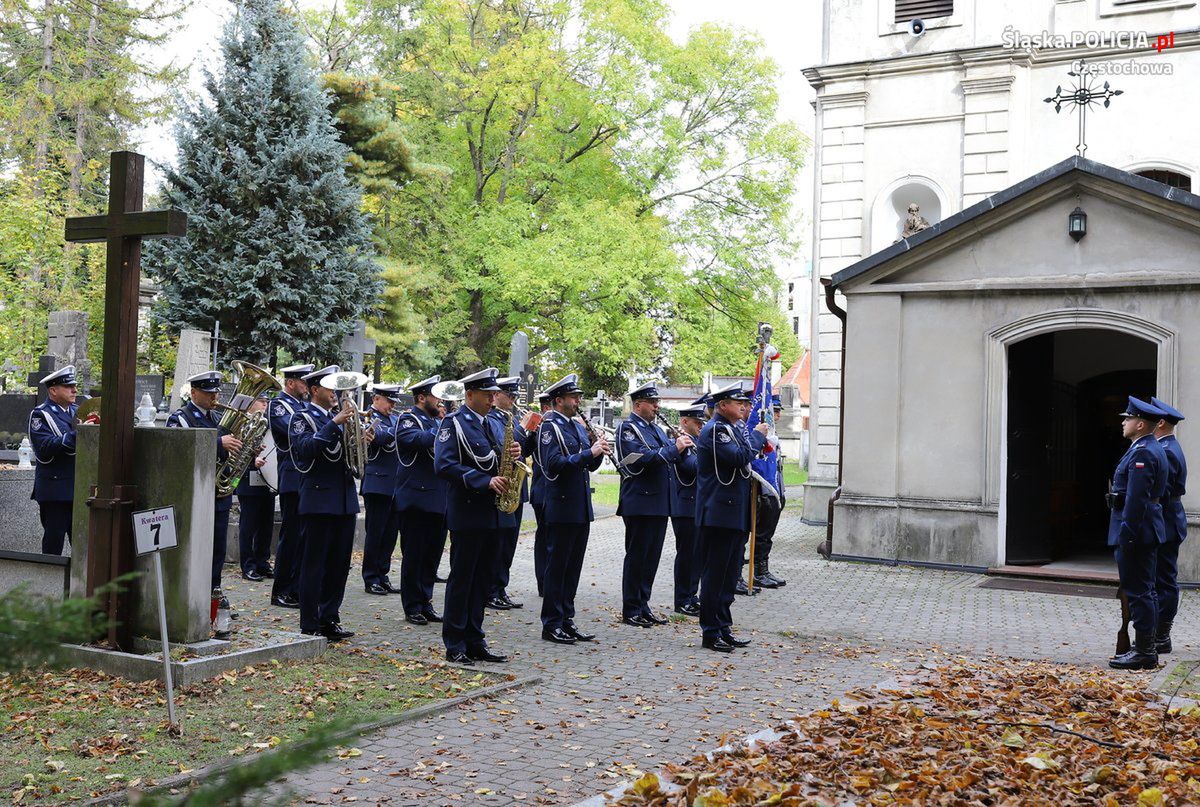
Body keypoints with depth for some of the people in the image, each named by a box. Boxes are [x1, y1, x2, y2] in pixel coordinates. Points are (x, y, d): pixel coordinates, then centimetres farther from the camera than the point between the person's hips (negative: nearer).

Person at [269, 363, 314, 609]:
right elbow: (294, 429, -23)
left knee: (306, 535, 10)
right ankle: (281, 592, 4)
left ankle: (298, 588, 18)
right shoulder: (277, 405, -6)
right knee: (291, 535, -4)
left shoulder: (306, 405, 18)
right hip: (293, 480, -8)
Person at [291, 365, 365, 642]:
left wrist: (361, 439, -2)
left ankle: (329, 620, 20)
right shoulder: (303, 417, -3)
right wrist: (335, 424, -25)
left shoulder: (339, 416, 17)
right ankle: (310, 627, 4)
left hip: (345, 500, 7)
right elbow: (306, 448, -22)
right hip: (319, 501, -7)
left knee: (339, 564, 10)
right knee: (314, 564, -1)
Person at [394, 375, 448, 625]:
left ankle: (425, 603, 19)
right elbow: (418, 440, -27)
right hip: (416, 498, -7)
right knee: (414, 555, 0)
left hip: (438, 499, 7)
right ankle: (412, 607, 8)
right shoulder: (407, 419, -6)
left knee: (432, 553, 10)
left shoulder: (436, 421, 18)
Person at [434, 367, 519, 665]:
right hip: (466, 514, -7)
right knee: (461, 579, -1)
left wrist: (514, 455, -3)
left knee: (483, 579, 10)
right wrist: (486, 481, -22)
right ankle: (454, 646, 7)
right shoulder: (454, 423, -7)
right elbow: (444, 465, -18)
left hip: (493, 514, 7)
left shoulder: (494, 425, 16)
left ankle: (475, 643, 18)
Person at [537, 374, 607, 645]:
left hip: (581, 508, 8)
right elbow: (555, 464, -22)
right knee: (557, 566, -1)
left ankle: (567, 620, 19)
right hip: (561, 507, -8)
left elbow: (589, 465, 18)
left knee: (573, 566, 12)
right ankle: (551, 625, 6)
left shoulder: (578, 427, 16)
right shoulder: (549, 427, -10)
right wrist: (589, 452, -21)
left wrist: (599, 451, -3)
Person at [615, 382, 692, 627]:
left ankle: (643, 606, 20)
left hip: (659, 503, 8)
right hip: (639, 503, -8)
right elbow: (641, 459, -22)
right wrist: (674, 448, -21)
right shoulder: (628, 428, -9)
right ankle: (631, 611, 6)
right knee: (636, 557, -2)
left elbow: (669, 458, 18)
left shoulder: (656, 429, 18)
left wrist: (680, 444, -1)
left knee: (652, 556, 11)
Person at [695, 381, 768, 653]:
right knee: (714, 574, -3)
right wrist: (757, 436, -10)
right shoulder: (715, 430, -13)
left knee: (730, 574, 14)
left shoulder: (733, 429, 17)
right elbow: (740, 457, -24)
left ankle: (724, 627, 22)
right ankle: (711, 633, 4)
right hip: (719, 514, -10)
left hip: (735, 515, 10)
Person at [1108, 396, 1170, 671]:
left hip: (1136, 531, -11)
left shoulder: (1142, 453, -17)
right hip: (1147, 531, 11)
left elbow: (1136, 500, -23)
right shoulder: (1154, 449, 15)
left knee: (1138, 591, -5)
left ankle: (1144, 651, -1)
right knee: (1145, 591, 15)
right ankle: (1146, 648, 22)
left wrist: (1126, 535, -22)